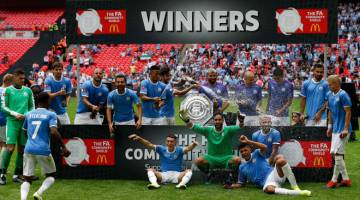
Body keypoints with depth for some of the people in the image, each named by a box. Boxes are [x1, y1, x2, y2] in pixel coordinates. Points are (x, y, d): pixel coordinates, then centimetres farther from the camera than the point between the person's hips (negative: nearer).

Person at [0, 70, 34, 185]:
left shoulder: (28, 91, 11)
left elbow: (32, 106, 17)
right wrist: (15, 114, -11)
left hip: (25, 122, 4)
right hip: (12, 121, -4)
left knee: (22, 149, 5)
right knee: (10, 147, -13)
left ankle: (17, 175, 13)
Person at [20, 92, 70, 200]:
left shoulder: (28, 114, 13)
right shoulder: (51, 114, -2)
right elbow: (54, 132, -16)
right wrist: (64, 147, -13)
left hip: (28, 150, 4)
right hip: (43, 151, -3)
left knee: (27, 179, 8)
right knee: (51, 175, 17)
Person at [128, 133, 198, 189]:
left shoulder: (179, 150, -2)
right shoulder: (162, 149, 2)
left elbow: (188, 149, -23)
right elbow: (149, 145, -9)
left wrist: (193, 145, -48)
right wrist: (139, 139, -25)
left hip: (177, 175, -1)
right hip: (164, 174, 1)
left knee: (189, 171, -24)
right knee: (150, 170, -19)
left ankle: (182, 183, -51)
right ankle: (154, 183, -47)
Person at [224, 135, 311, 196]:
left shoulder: (256, 154, 10)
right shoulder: (242, 167, 18)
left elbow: (264, 147, -14)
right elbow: (241, 183, 26)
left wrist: (248, 141, -15)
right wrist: (231, 186, 7)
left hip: (274, 175, 0)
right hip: (267, 183, 1)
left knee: (280, 160, -35)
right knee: (268, 189, -43)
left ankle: (295, 187, -29)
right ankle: (298, 192, -44)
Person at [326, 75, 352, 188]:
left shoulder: (343, 95, -13)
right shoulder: (330, 95, 10)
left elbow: (348, 112, -15)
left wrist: (346, 129, -19)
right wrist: (330, 126, 17)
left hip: (342, 129, -9)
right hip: (335, 129, 9)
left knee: (337, 153, -7)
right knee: (335, 153, 10)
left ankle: (334, 180, 3)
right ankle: (345, 179, 18)